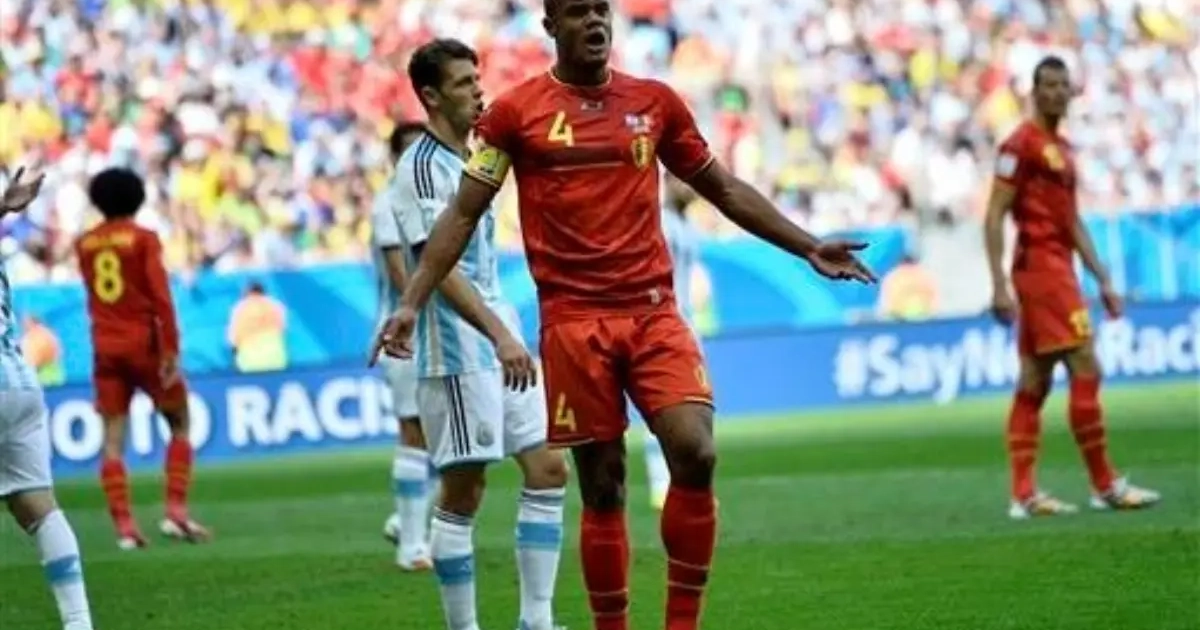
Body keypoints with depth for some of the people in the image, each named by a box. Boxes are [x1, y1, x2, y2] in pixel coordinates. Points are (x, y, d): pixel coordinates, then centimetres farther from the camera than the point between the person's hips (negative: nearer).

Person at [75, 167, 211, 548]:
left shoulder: (85, 245, 6)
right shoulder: (144, 239, -7)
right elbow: (161, 297, -14)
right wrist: (171, 350, -15)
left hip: (105, 349, 3)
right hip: (145, 345, -3)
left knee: (112, 440, 0)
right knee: (180, 425, 11)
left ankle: (124, 527, -10)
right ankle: (176, 513, -1)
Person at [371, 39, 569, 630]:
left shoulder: (468, 161, 16)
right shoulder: (422, 167, -12)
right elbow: (439, 265, -22)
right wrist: (499, 334, -30)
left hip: (502, 348, 9)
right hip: (457, 354, -9)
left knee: (547, 471, 4)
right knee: (463, 492, -4)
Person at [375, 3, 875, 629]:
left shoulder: (656, 102, 10)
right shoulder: (516, 111, 2)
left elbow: (723, 189, 20)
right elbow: (463, 214, 3)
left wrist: (808, 247, 16)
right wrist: (411, 301, -6)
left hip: (654, 313, 2)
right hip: (573, 320, -2)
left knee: (695, 453, -16)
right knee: (602, 489, 1)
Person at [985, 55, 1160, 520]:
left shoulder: (1060, 148, 19)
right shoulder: (1022, 144, -8)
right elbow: (994, 217, -12)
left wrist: (1103, 281, 21)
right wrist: (999, 286, -19)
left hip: (1059, 269, 9)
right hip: (1040, 267, -9)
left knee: (1034, 384, 6)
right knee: (1085, 371, -9)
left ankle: (1024, 495, 4)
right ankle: (1105, 485, -5)